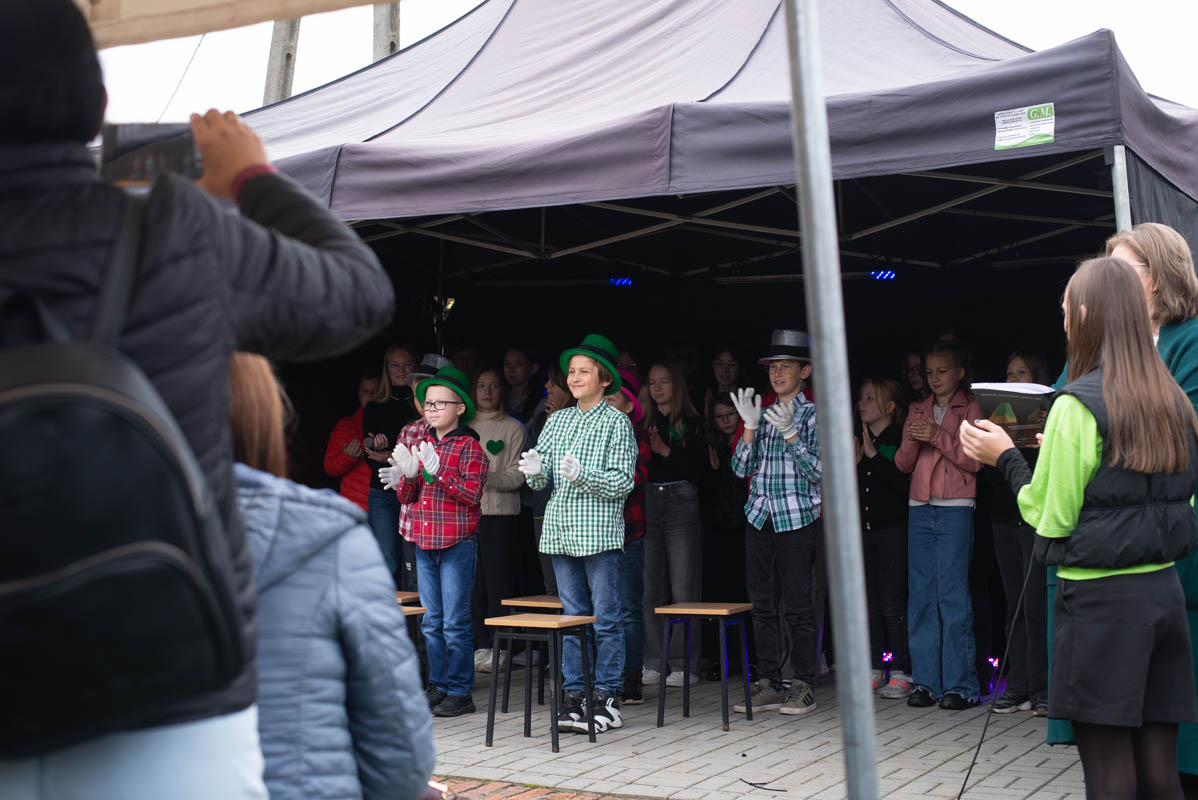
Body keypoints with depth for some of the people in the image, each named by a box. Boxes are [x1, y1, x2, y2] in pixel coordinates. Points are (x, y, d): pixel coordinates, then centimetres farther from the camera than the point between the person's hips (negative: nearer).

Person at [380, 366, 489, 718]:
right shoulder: (420, 446, 12)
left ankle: (460, 692, 3)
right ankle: (438, 687, 19)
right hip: (424, 543, 6)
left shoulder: (469, 446, -5)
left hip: (458, 543, -6)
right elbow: (408, 497, 14)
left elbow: (472, 494, -15)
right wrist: (406, 477, -7)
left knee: (455, 622, -4)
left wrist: (437, 471, -23)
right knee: (431, 621, 11)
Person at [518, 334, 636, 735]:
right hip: (560, 530, 5)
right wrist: (534, 471, -8)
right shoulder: (557, 420, 14)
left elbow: (623, 482, -8)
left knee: (606, 617, -1)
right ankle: (574, 695, 13)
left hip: (599, 532, -5)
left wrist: (580, 475, -21)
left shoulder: (616, 422, -1)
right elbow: (541, 482, 15)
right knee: (573, 616, 9)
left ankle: (607, 697, 5)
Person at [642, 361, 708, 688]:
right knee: (651, 587, 4)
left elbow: (700, 472, -5)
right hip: (649, 504, 4)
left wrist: (666, 452, -12)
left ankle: (685, 665, 0)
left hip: (681, 504, -4)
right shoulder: (645, 423, 13)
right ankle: (654, 663, 10)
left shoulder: (691, 424, 2)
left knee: (683, 588, -4)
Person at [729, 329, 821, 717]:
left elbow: (818, 469, -10)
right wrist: (751, 427, -5)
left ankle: (803, 686, 4)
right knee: (763, 604, 7)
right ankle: (768, 684, 13)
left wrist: (789, 433, -19)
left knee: (798, 605, -4)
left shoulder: (814, 415, -1)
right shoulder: (764, 413, 14)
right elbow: (741, 468, 8)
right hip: (759, 517, 5)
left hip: (797, 518, -5)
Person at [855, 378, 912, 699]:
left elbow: (904, 483, -18)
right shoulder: (857, 440, 13)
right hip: (864, 528, 6)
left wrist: (874, 456, -15)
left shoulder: (900, 439, -7)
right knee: (870, 602, 8)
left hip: (894, 530, -6)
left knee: (892, 602, -7)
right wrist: (853, 464, -2)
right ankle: (874, 669, 14)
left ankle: (901, 672, 0)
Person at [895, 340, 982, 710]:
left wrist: (938, 437, -15)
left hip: (955, 509, -4)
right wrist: (912, 440, -8)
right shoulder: (917, 411, 17)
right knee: (920, 594, 2)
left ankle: (960, 684, -1)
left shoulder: (970, 409, 4)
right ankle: (925, 681, 7)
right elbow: (903, 464, 12)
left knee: (953, 594, -7)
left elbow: (974, 461, -5)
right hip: (920, 509, 4)